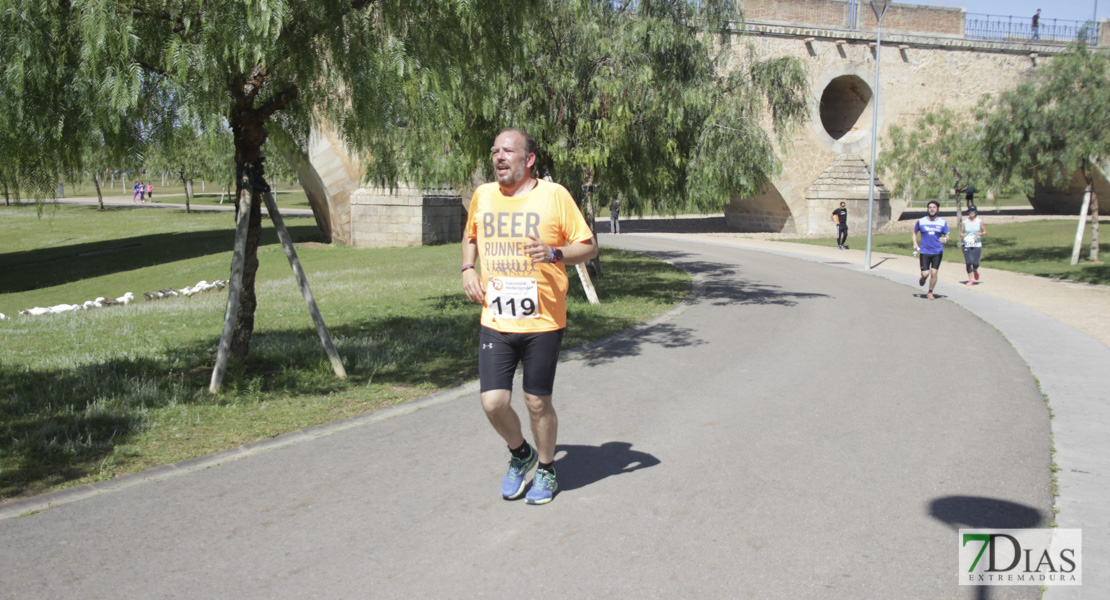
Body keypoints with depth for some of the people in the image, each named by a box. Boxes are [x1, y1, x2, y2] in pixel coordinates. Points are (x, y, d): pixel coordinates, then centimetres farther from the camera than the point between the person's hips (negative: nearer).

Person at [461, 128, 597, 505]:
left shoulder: (554, 195, -4)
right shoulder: (483, 195, 8)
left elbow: (588, 247, 0)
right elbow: (470, 237, 27)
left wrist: (554, 253, -18)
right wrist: (467, 269, 8)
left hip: (542, 322, -3)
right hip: (494, 322, 3)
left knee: (538, 403, 7)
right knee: (493, 403, -2)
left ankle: (546, 470, 33)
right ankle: (520, 455, 30)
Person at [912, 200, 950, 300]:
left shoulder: (943, 222, 4)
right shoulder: (921, 221, 3)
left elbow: (947, 236, 6)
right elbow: (914, 233, 16)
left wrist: (945, 239, -18)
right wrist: (915, 243, 1)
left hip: (937, 252, 0)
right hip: (924, 251, 0)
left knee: (934, 273, -5)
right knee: (925, 273, -7)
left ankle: (930, 293, 13)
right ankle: (923, 278, 32)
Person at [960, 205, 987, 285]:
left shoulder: (980, 221, 2)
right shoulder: (964, 222, 3)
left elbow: (985, 232, 9)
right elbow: (961, 233, 9)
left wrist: (980, 234, -13)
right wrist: (962, 235, -14)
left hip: (977, 245, 0)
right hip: (966, 245, 0)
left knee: (975, 263, -7)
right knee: (968, 263, -4)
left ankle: (975, 271, 30)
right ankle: (970, 280, 8)